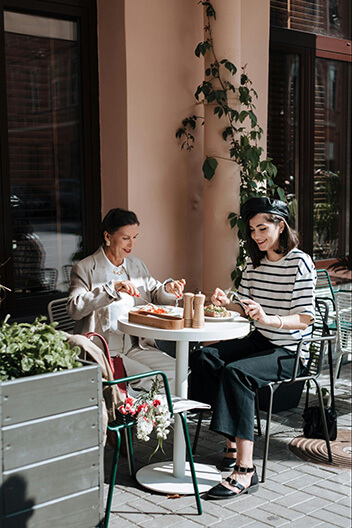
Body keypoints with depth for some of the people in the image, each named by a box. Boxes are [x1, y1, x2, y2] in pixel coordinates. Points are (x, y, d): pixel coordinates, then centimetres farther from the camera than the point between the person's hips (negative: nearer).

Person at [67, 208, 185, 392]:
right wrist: (112, 288, -26)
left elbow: (155, 296, 22)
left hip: (136, 346, 6)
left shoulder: (137, 265, 15)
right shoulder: (84, 269, -4)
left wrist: (168, 288, -3)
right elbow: (74, 309, -18)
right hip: (102, 350, -6)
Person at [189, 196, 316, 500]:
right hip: (258, 342, 7)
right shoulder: (254, 262, 12)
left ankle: (245, 470, -32)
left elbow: (305, 319, -18)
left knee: (236, 372, -32)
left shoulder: (300, 263, -11)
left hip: (289, 351, -7)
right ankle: (232, 442, -11)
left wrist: (268, 319, -35)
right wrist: (228, 303, -5)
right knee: (203, 358, -16)